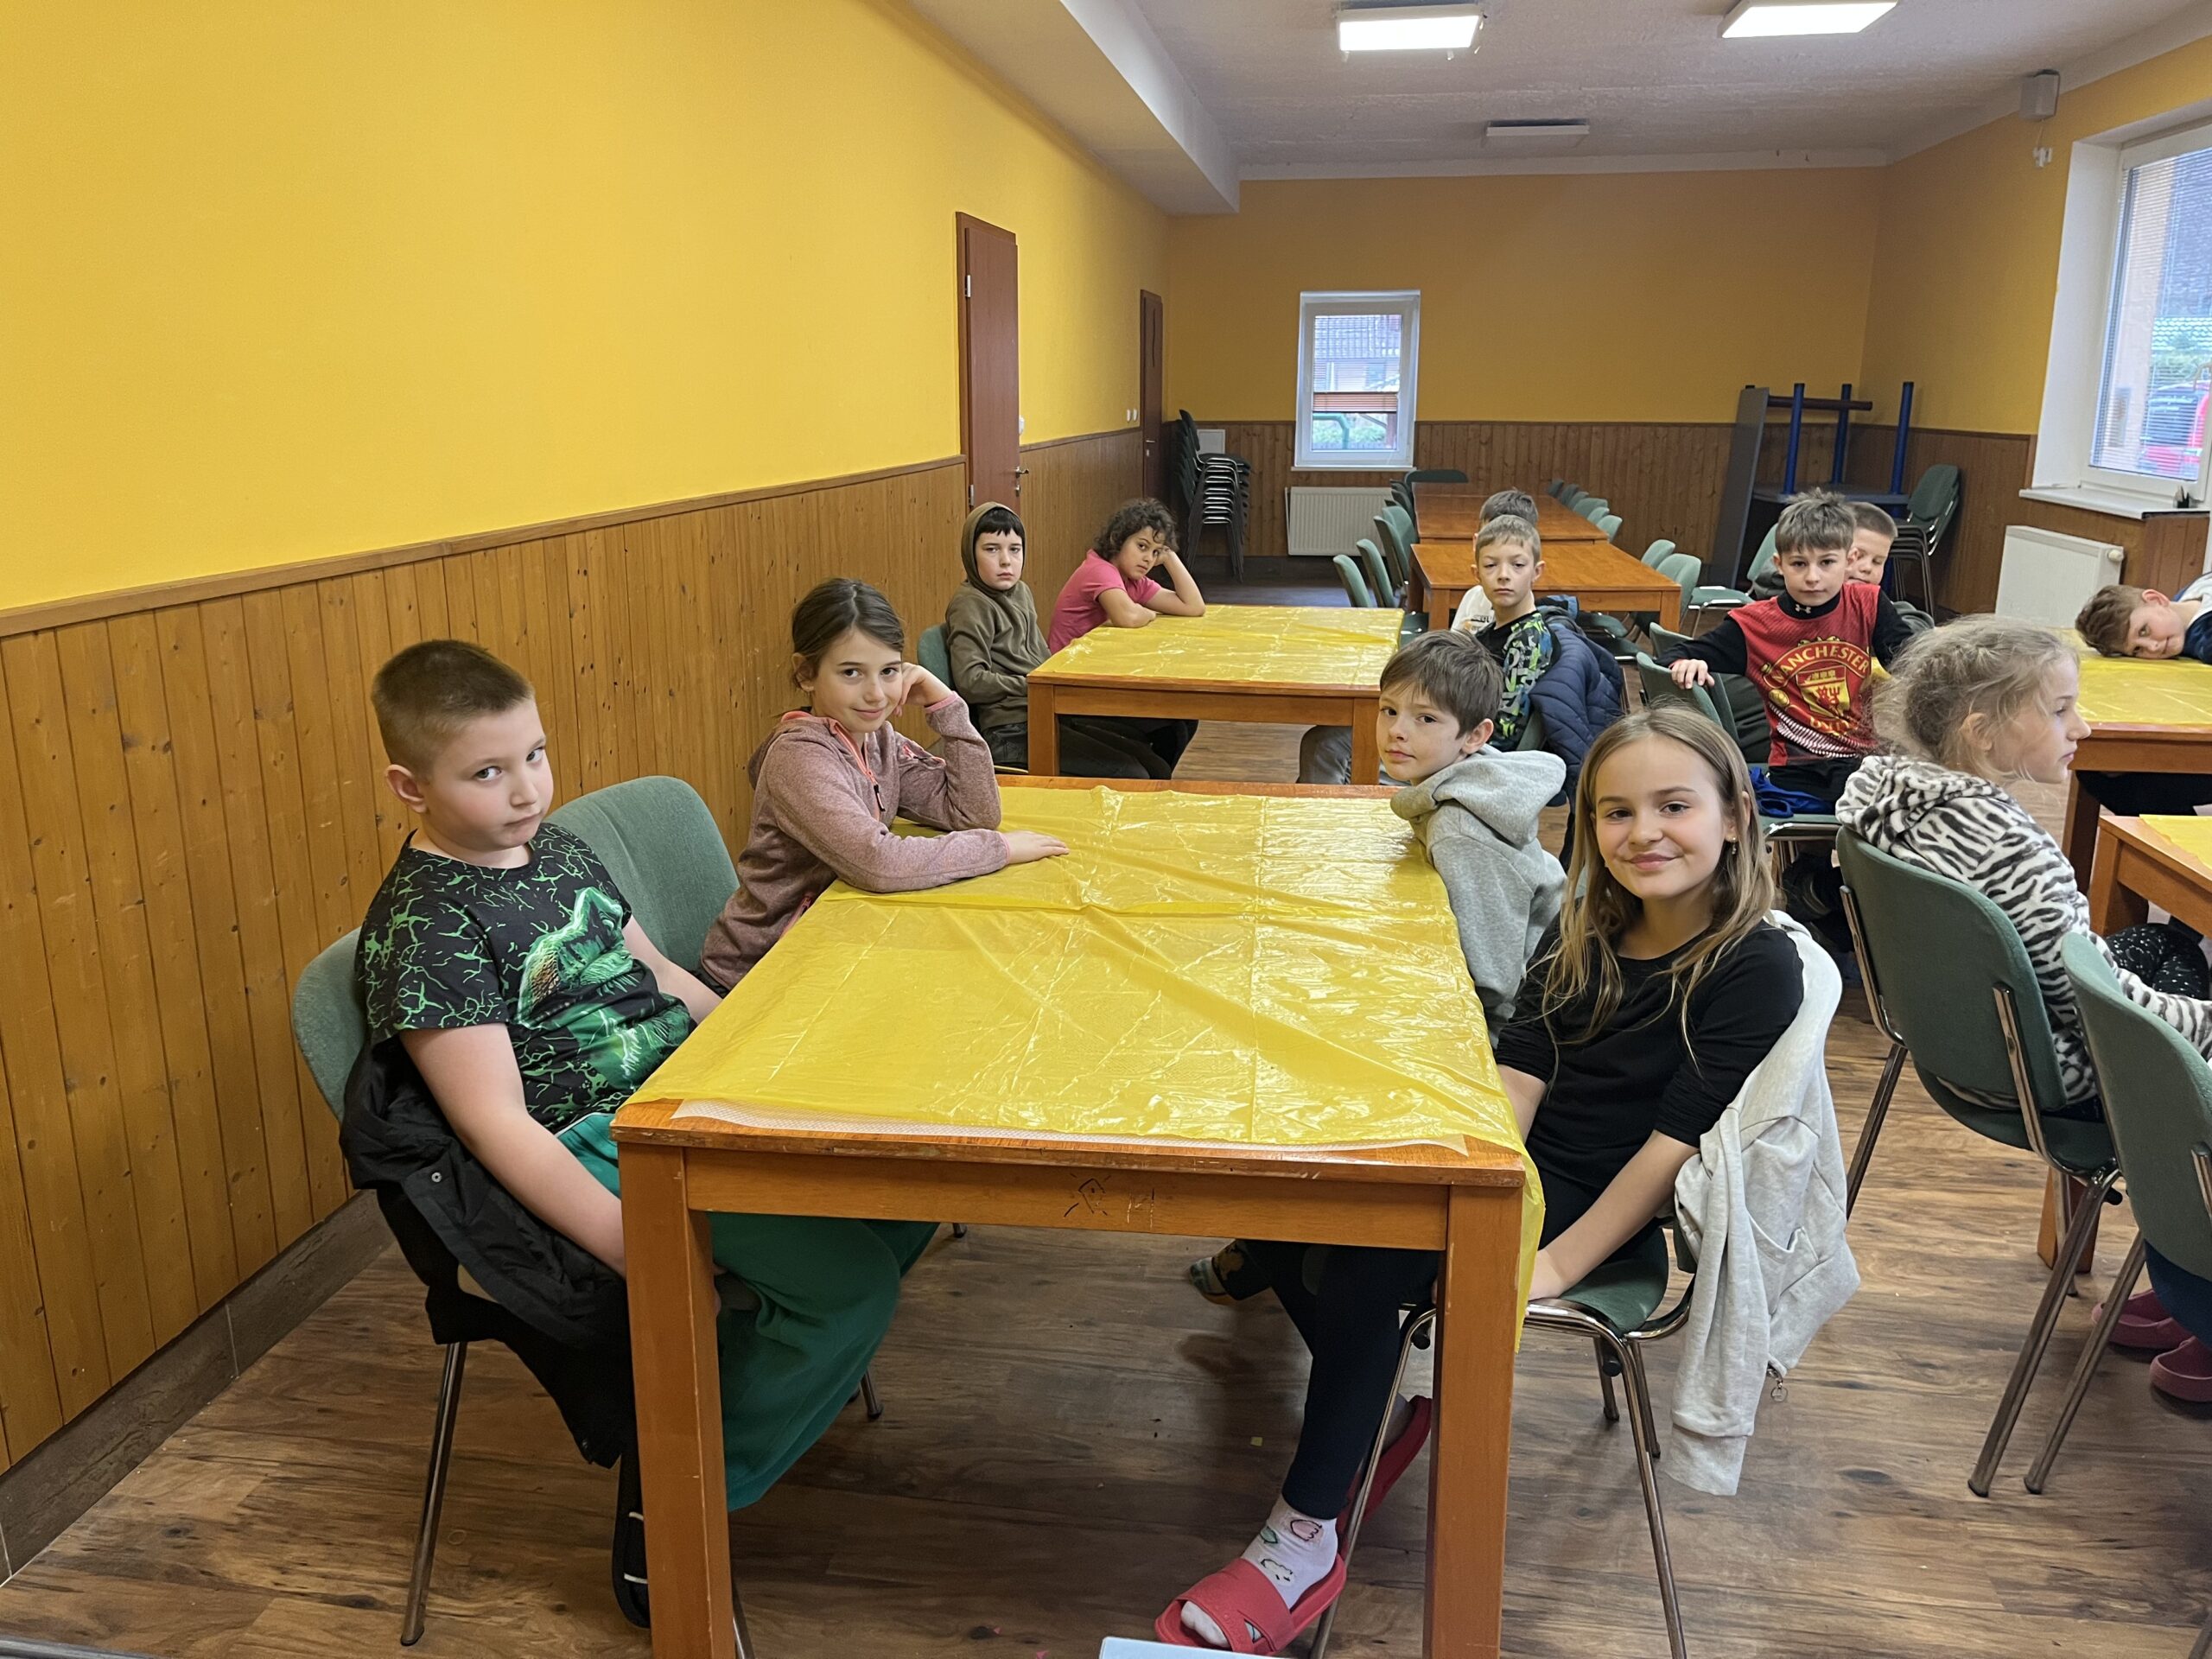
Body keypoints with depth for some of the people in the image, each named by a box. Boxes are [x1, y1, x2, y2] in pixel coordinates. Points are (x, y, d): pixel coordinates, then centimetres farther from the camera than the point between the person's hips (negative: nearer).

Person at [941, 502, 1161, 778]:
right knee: (1128, 775, -18)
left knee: (1155, 768, 2)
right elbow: (970, 682, -17)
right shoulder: (970, 604, -8)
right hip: (1011, 732, -9)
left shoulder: (1021, 592, 17)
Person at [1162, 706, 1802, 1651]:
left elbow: (1675, 1144, -17)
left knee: (1368, 1267, -28)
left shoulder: (1756, 966, -12)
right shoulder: (1585, 932, 8)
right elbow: (1517, 1077, 1)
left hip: (1596, 1200, -7)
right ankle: (1385, 1406, 9)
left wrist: (1558, 1263, -20)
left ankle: (1304, 1543, -14)